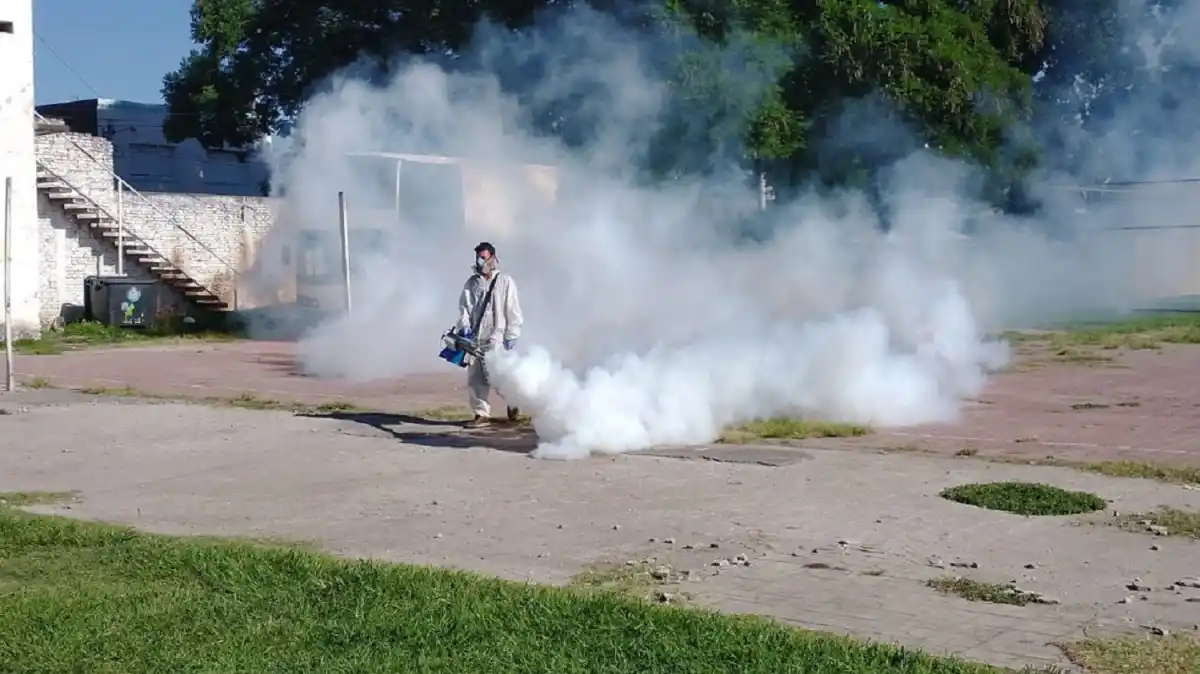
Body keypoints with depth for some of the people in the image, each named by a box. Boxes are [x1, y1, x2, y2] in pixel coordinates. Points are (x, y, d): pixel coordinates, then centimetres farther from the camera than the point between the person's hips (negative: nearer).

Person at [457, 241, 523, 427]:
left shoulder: (505, 281, 1)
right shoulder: (472, 282, 13)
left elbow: (513, 311, -1)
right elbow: (464, 306, 9)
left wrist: (511, 335, -6)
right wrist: (464, 325, -8)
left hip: (495, 338, -5)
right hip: (475, 338, 5)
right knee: (474, 378, 2)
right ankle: (481, 414, 9)